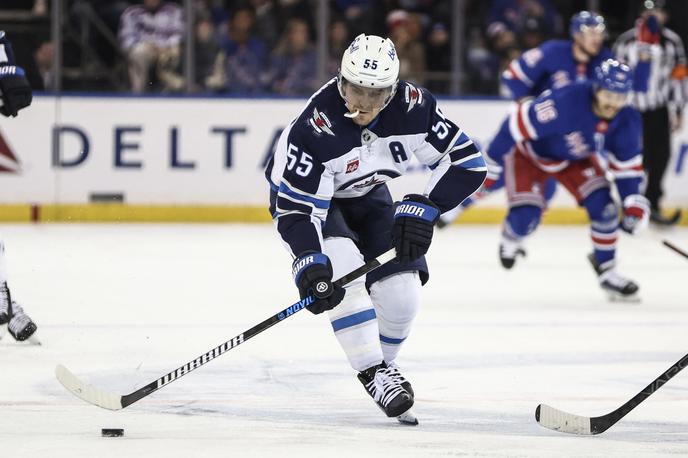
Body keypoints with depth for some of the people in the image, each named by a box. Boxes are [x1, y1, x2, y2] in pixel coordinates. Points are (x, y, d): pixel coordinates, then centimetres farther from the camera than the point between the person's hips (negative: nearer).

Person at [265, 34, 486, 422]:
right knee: (344, 270, -30)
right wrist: (309, 261, -48)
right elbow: (297, 207, -35)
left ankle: (385, 364, 22)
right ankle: (374, 375, -20)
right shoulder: (315, 127, -37)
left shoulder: (412, 106, -27)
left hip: (367, 195, 4)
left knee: (402, 291, -7)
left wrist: (423, 208, -29)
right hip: (308, 197, -4)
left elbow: (467, 160, -21)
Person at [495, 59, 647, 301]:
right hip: (530, 152, -5)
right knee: (526, 216, -17)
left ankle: (606, 271, 4)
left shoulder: (626, 121, -20)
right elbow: (516, 127, -34)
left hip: (575, 158, 5)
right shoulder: (564, 103, -42)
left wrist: (634, 202, -13)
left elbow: (627, 163, -4)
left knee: (602, 204, -14)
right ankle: (510, 241, 22)